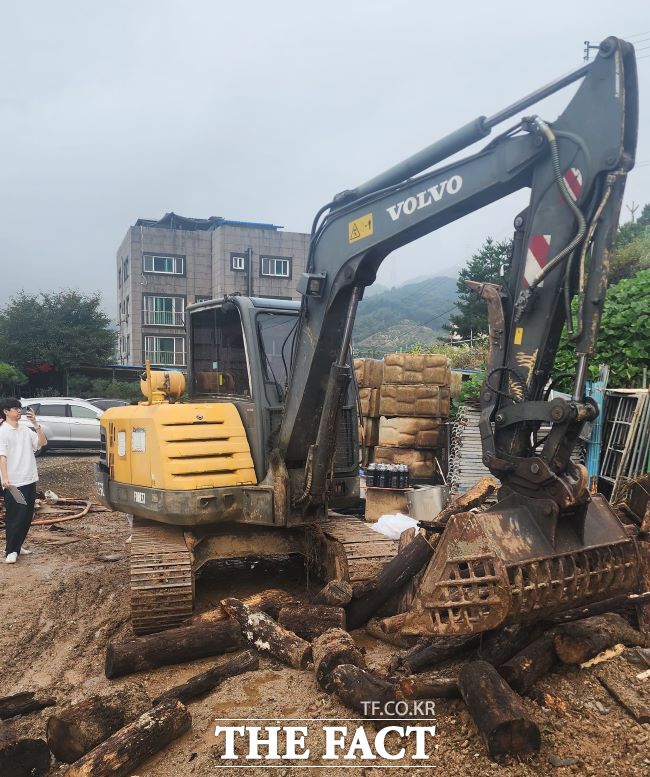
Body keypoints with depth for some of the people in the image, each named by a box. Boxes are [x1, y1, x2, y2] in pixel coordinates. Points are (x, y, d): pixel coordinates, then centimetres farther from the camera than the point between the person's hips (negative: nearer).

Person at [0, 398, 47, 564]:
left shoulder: (26, 430, 10)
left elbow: (42, 442, 3)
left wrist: (35, 424, -7)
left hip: (29, 480, 7)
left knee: (27, 516, 12)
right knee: (14, 517, -3)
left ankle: (18, 545, 25)